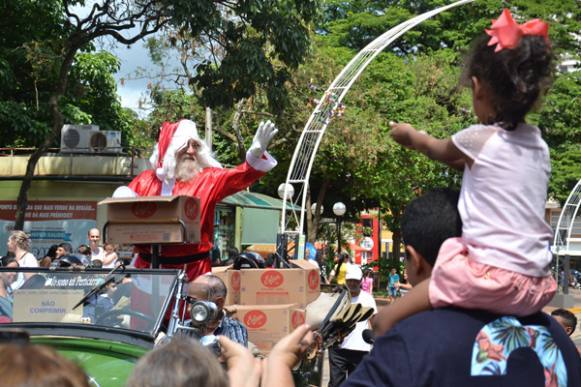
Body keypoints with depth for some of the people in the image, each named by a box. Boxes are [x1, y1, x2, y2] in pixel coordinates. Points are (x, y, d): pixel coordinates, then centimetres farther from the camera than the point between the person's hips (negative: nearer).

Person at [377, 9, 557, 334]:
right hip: (537, 285, 7)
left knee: (387, 322, 1)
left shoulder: (478, 139, -7)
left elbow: (436, 149, 18)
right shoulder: (538, 145, 10)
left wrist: (411, 135, 37)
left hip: (491, 279, -7)